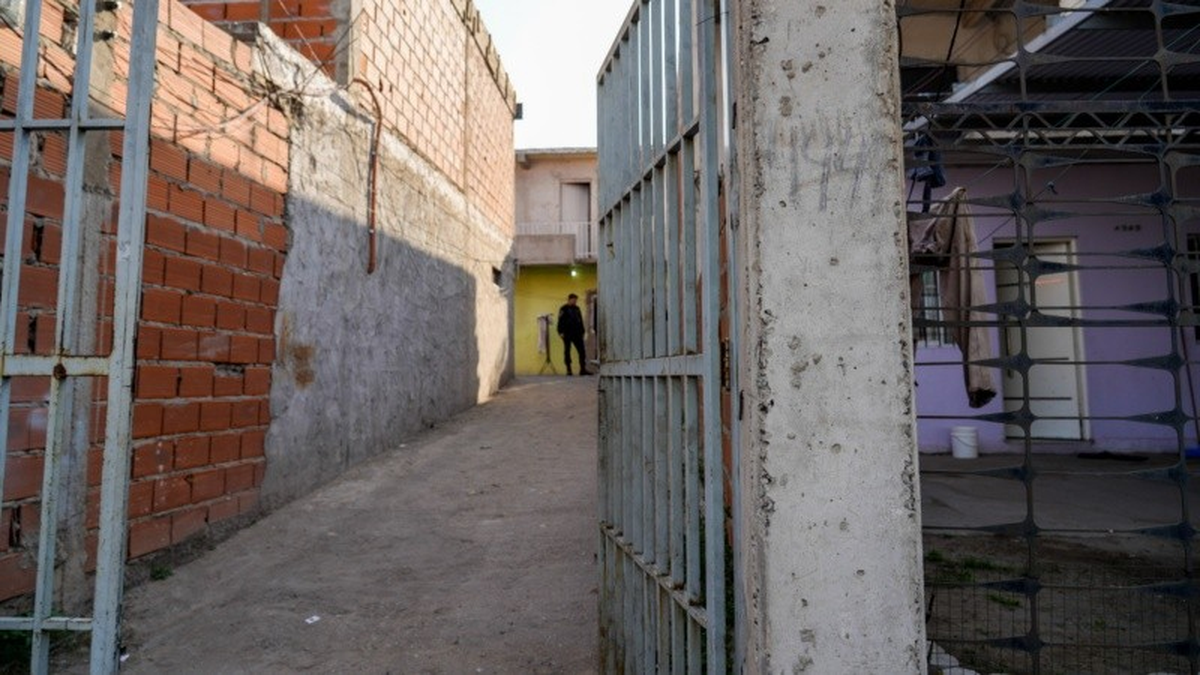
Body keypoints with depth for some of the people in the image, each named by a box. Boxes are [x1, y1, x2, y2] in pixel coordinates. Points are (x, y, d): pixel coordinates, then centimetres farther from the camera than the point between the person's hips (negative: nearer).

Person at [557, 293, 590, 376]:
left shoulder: (577, 309, 16)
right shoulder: (563, 309, 0)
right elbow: (560, 321, -5)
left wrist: (582, 331, 15)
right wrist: (561, 332, -13)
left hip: (577, 333, 5)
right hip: (567, 334, -5)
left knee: (582, 351, -3)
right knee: (567, 351, 1)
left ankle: (583, 369, -1)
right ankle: (568, 370, 5)